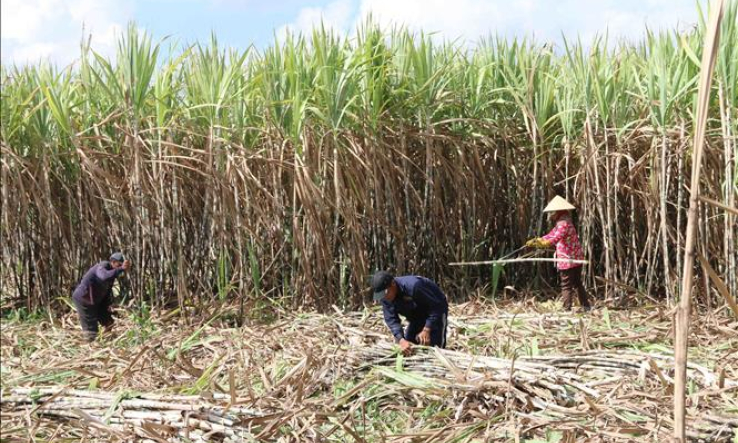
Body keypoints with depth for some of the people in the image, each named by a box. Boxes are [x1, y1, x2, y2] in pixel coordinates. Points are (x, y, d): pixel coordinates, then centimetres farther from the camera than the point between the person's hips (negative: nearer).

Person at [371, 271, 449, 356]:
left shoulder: (412, 286, -38)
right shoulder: (385, 297, -18)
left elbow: (436, 306, -30)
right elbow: (391, 320, -20)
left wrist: (426, 330, -34)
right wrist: (401, 340, -37)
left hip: (436, 310, -7)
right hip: (416, 316, 7)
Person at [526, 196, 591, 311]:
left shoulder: (563, 224, -18)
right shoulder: (561, 223, 16)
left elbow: (555, 238, -32)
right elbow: (551, 235, 19)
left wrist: (541, 243, -39)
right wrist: (536, 241, 11)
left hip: (567, 260, -10)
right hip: (576, 259, 10)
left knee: (566, 286, -5)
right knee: (577, 284, 18)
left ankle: (567, 309, -5)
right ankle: (586, 306, 23)